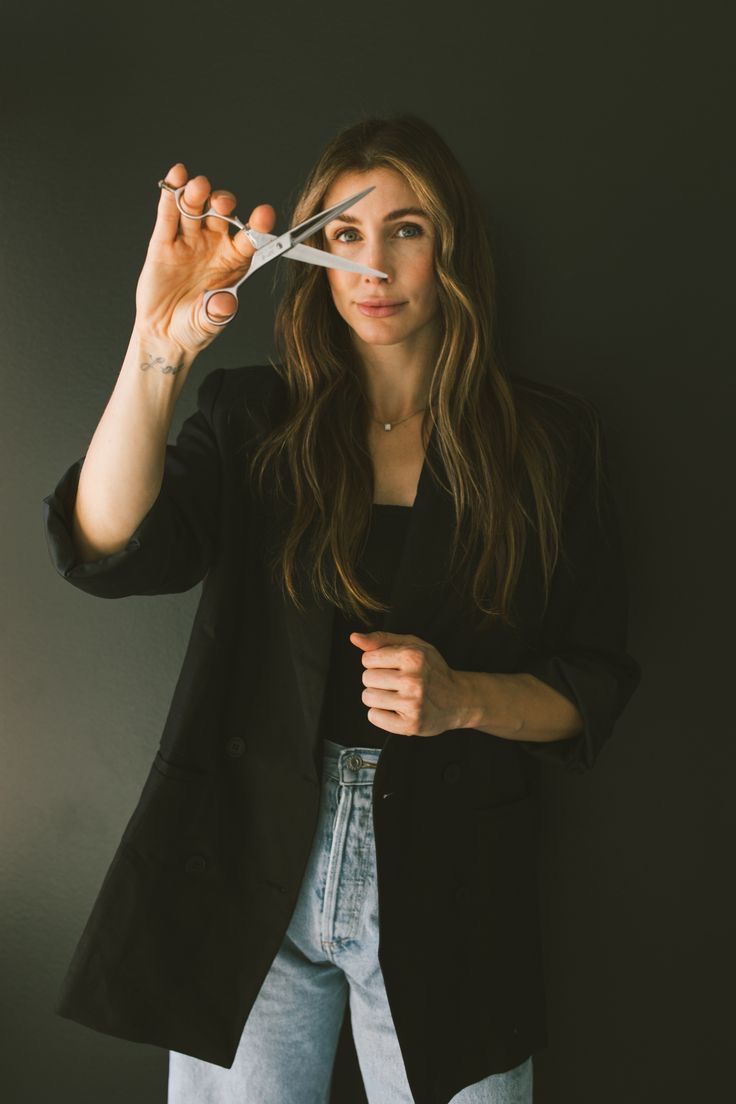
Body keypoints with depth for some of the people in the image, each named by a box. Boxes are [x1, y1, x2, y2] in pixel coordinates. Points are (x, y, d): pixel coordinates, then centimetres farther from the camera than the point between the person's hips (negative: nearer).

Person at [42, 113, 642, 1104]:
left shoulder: (552, 439, 0)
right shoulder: (253, 418, 1)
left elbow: (595, 689, 2)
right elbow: (105, 551, -17)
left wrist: (463, 698, -18)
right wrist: (156, 351, -30)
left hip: (447, 883, 0)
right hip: (247, 869, 1)